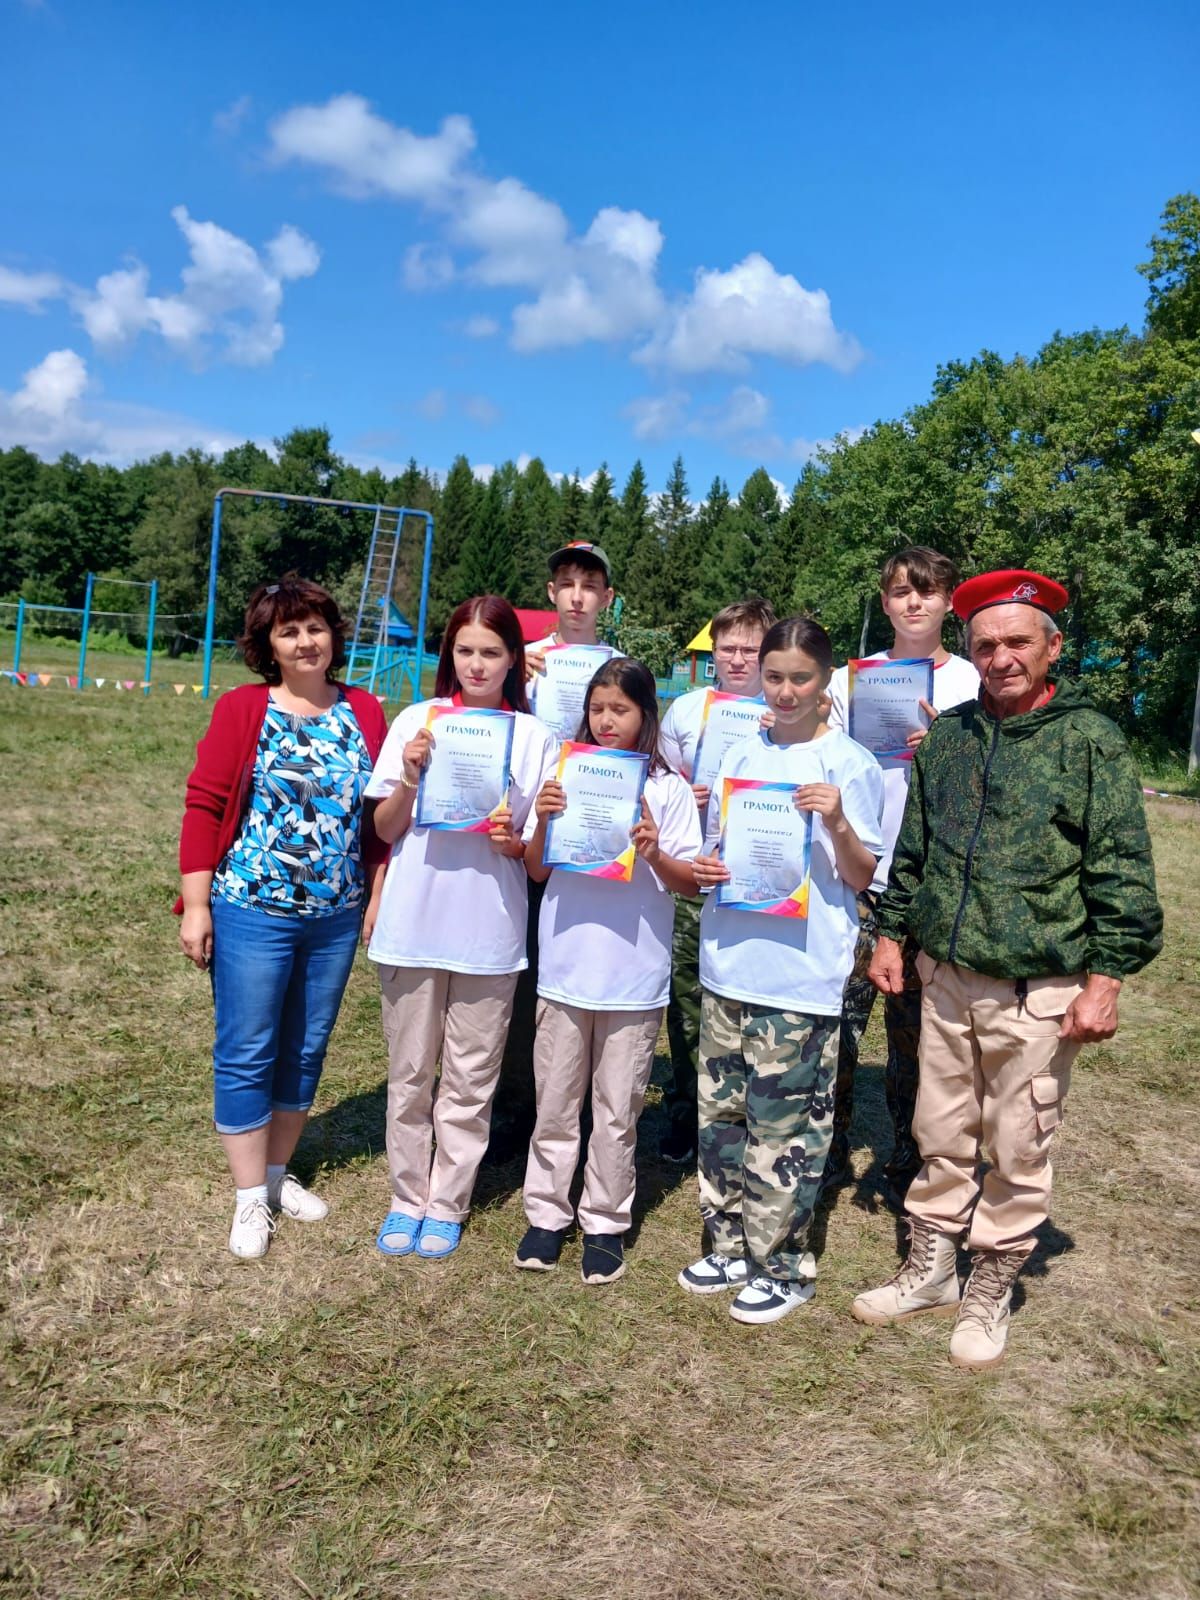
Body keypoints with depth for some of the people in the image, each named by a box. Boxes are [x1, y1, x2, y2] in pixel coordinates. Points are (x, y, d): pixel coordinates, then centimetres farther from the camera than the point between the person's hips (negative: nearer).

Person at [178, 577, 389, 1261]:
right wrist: (196, 905, -10)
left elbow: (381, 812, 7)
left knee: (306, 1050, 14)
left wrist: (378, 894, 4)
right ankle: (252, 1197, 18)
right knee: (247, 1053, 4)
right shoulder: (243, 709, -6)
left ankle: (277, 1171, 33)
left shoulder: (365, 712, 3)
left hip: (337, 916, 4)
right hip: (252, 911, -3)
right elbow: (204, 806, -7)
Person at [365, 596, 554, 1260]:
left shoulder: (533, 736, 0)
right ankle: (407, 1198, 29)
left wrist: (515, 841, -16)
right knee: (409, 1073, 12)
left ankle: (448, 1203, 26)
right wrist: (408, 776, -15)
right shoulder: (417, 721, 1)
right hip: (413, 924, 1)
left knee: (470, 1078, 10)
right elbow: (385, 830, 2)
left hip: (488, 930, 0)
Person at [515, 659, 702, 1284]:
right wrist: (543, 821, -12)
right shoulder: (564, 776, 3)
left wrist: (655, 854, -20)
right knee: (554, 1101, 12)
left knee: (618, 1109, 10)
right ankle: (547, 1213, 27)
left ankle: (605, 1222, 25)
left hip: (635, 974, -1)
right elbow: (536, 870, 6)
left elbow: (690, 882, -1)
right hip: (565, 966, 2)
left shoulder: (667, 789, -2)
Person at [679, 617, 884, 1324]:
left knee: (785, 1125, 1)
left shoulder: (850, 764, -6)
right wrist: (705, 868, -3)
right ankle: (731, 1246, 31)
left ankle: (784, 1266, 20)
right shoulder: (743, 756, 10)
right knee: (721, 1112, 14)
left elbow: (861, 879, -5)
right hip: (729, 965, 6)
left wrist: (838, 824, -23)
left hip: (802, 975, -6)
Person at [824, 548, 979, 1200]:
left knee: (915, 1027, 9)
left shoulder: (973, 683, 4)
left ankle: (906, 1158, 26)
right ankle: (831, 1148, 21)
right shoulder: (851, 677, 8)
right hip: (857, 878, 1)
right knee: (840, 1016, 2)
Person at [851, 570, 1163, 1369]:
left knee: (1018, 1155, 8)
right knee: (941, 1138, 16)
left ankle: (991, 1293, 28)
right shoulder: (949, 735, 7)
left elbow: (1123, 874, -8)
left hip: (1038, 992, -4)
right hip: (948, 979, 5)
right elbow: (912, 846, 16)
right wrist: (892, 933, 13)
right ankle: (931, 1271, 34)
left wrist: (1105, 978, -12)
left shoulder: (1091, 740, -8)